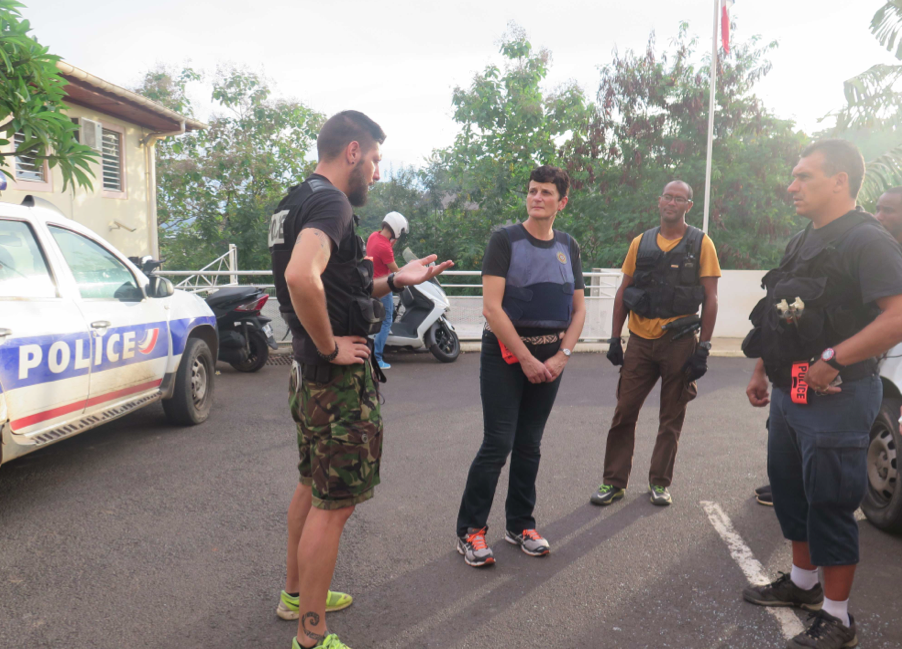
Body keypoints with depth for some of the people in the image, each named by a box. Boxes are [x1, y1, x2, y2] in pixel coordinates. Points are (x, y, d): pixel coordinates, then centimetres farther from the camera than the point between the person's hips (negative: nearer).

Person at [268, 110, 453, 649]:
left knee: (313, 487, 23)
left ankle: (297, 594, 41)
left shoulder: (298, 201, 15)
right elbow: (301, 277, -37)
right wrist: (330, 346, -24)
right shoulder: (330, 203, -17)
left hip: (309, 373, 11)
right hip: (341, 379, -11)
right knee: (333, 504, 0)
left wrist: (395, 281, 16)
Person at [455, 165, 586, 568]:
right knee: (498, 445, -6)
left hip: (549, 356, 5)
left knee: (529, 446, 12)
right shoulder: (505, 240, -5)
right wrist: (526, 358, -15)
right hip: (505, 353, -5)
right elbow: (491, 308, -13)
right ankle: (470, 530, 8)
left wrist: (561, 356, -4)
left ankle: (520, 525, 26)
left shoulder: (568, 247, 10)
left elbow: (579, 309, 11)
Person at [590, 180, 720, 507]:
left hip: (679, 342, -2)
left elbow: (710, 299, -1)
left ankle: (660, 482, 23)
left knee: (672, 417, 9)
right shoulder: (641, 243, 9)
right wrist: (615, 338, 6)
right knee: (624, 412, 3)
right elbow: (623, 292, 11)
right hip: (640, 341, 2)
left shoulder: (701, 244, 1)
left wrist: (703, 347, -7)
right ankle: (614, 481, 14)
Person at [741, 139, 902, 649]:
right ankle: (803, 582, 38)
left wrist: (832, 360, -27)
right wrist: (762, 372, 17)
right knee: (791, 491, 19)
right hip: (789, 394, 9)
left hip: (836, 397, -9)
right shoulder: (802, 242, 14)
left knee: (830, 503, 1)